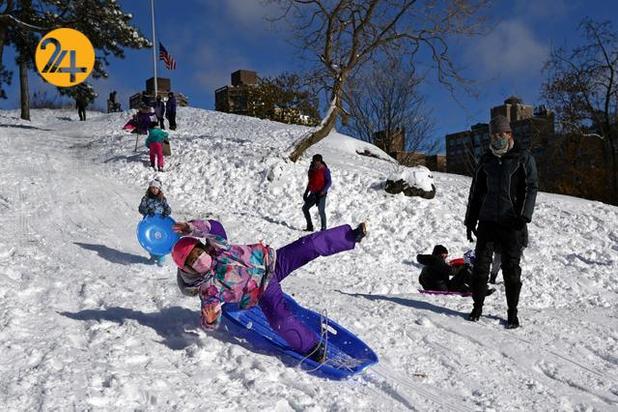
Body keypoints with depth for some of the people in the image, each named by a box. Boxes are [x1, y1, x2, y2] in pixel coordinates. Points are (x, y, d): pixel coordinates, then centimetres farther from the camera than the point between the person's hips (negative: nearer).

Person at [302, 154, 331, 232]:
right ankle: (310, 226, 14)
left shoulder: (325, 170, -9)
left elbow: (329, 182, -10)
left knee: (321, 211, -11)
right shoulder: (312, 170, 11)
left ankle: (324, 228, -1)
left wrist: (324, 191, -23)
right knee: (305, 208, 7)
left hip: (321, 194, -8)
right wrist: (306, 192, 20)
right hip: (313, 193, 8)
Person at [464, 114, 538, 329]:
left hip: (511, 222, -3)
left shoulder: (523, 158, 4)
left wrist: (524, 215, -15)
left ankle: (512, 313, 9)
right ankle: (478, 307, 11)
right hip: (487, 220, 3)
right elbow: (476, 191, 17)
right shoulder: (486, 160, 14)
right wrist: (470, 220, 13)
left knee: (511, 267, 0)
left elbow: (531, 187, -2)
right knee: (481, 264, 0)